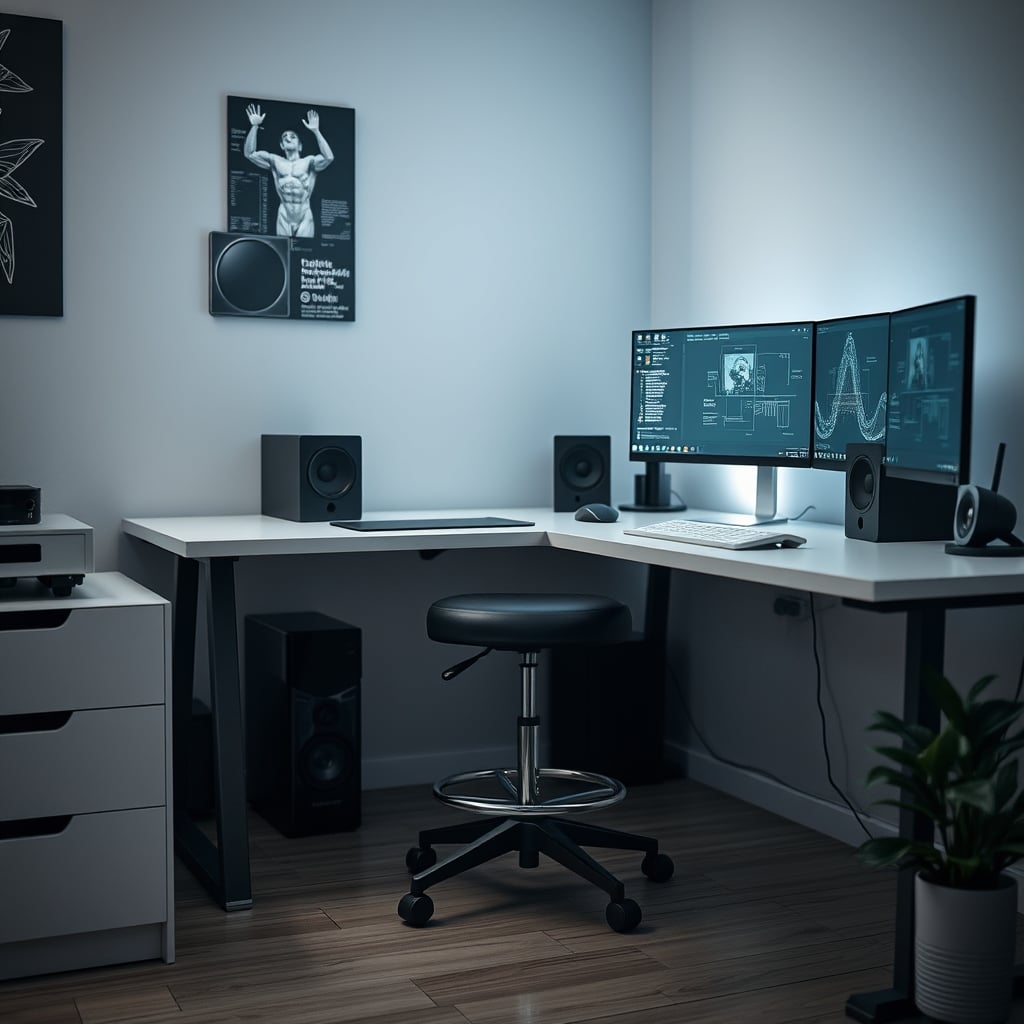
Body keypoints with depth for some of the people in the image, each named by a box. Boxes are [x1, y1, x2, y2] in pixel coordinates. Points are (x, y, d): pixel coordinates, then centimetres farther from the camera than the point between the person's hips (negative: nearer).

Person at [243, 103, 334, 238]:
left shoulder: (308, 162, 4)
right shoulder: (275, 161, 10)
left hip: (304, 216, -2)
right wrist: (255, 126, -8)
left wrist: (316, 131, -20)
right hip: (284, 216, 2)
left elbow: (329, 157, -14)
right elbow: (249, 153, 3)